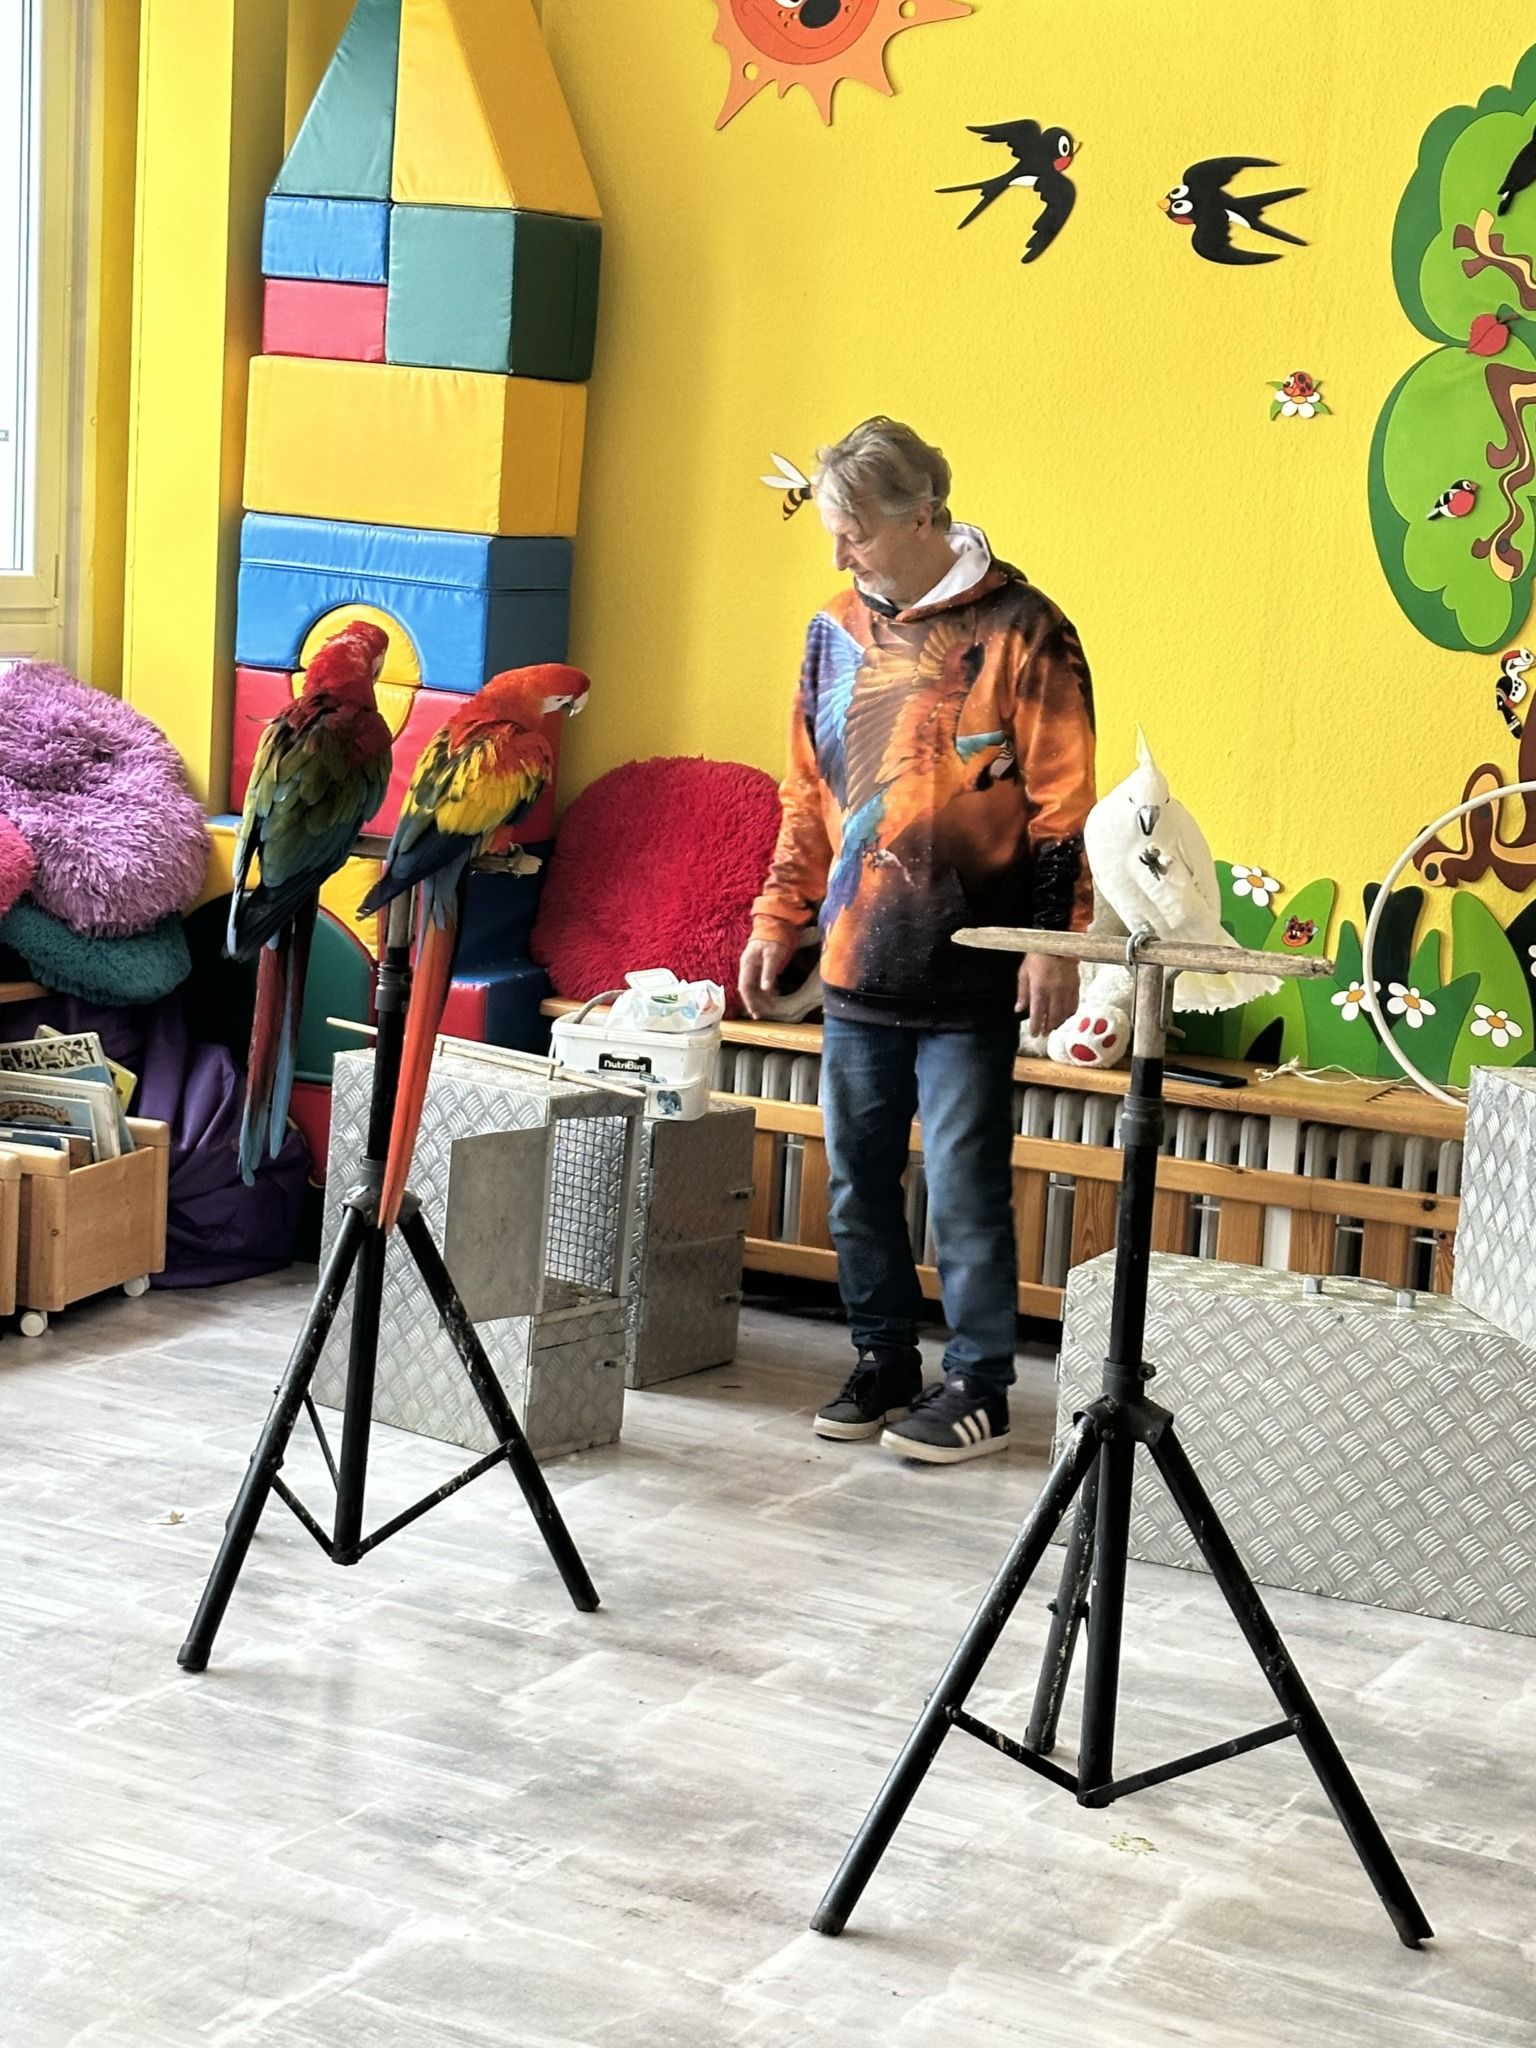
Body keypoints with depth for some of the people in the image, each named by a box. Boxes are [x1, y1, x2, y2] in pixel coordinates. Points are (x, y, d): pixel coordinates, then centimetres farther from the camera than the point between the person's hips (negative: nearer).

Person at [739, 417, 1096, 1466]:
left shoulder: (1017, 629, -7)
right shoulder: (838, 631, 11)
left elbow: (1062, 800, -8)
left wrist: (1057, 938, -12)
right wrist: (777, 922, 14)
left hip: (970, 976, -6)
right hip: (857, 970, 6)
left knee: (965, 1189, -1)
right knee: (858, 1181, 11)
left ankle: (979, 1383, 10)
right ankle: (884, 1359, 24)